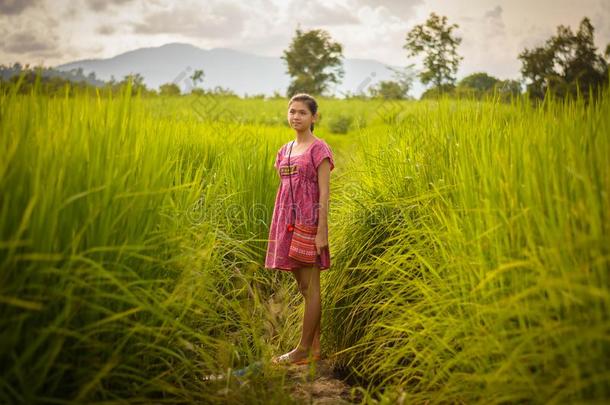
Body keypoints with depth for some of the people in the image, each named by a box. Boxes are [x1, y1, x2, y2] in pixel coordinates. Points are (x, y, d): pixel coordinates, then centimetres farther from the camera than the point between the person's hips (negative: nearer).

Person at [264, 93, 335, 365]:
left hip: (309, 221, -7)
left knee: (310, 287, -1)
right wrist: (277, 229, 15)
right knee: (304, 287, 11)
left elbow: (324, 192, -11)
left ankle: (303, 349, 4)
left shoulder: (319, 149, -6)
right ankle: (315, 346, 19)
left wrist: (322, 231, -16)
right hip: (288, 221, 7)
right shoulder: (285, 151, 14)